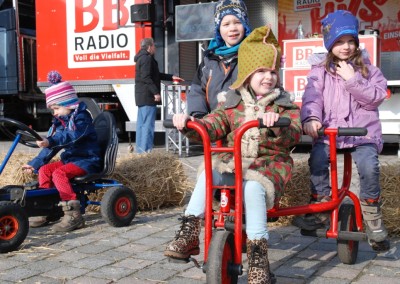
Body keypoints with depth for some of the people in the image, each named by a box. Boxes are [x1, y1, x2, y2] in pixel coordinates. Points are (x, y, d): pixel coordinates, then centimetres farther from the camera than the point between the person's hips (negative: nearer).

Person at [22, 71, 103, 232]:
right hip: (69, 158, 10)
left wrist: (51, 141, -46)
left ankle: (73, 215, -30)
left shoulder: (81, 117, -12)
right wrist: (35, 164, 18)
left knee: (59, 173, -27)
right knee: (44, 169, 2)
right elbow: (52, 145, 19)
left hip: (87, 160, -9)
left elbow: (72, 136, -32)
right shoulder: (61, 121, 15)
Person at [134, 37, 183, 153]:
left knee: (141, 123, 12)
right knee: (148, 124, -11)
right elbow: (146, 78, -21)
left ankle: (140, 150, 16)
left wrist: (171, 77, 30)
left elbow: (156, 75, 29)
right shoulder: (147, 58, -11)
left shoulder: (142, 58, 22)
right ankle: (146, 151, -12)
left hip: (141, 96, 11)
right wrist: (156, 92, -22)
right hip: (147, 96, -11)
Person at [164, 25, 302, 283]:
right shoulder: (232, 104, 9)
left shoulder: (284, 106, 4)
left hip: (270, 163, -2)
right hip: (233, 163, 3)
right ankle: (189, 234, -20)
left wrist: (277, 124, -38)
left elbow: (293, 135, -15)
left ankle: (258, 252, -28)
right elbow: (210, 127, -1)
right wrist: (189, 123, -23)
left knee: (253, 187, -35)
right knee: (207, 175, -26)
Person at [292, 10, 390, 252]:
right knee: (317, 159, -28)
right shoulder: (320, 70, 10)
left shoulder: (367, 68, 12)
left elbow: (377, 97, -2)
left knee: (369, 166, -26)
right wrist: (311, 117, -28)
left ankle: (373, 219, -7)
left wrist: (353, 80, -13)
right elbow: (313, 96, -7)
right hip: (329, 131, 1)